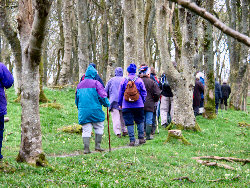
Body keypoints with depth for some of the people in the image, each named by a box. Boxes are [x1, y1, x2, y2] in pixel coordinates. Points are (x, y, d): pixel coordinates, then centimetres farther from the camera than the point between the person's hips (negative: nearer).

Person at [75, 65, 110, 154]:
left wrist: (79, 108, 30)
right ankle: (97, 145, 8)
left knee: (86, 130, 5)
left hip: (83, 111, 4)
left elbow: (76, 99, 18)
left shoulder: (80, 85, 11)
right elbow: (102, 96, -10)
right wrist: (107, 104, 6)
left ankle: (86, 148, -1)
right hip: (95, 110, -4)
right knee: (99, 127, 11)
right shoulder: (96, 83, -7)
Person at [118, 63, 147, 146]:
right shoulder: (139, 80, -2)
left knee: (129, 123, 3)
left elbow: (120, 93, 5)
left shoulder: (124, 81, 0)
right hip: (138, 105, 0)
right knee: (140, 121, 14)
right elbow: (144, 92, 2)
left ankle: (132, 140, -2)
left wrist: (120, 103, 16)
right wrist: (143, 102, 15)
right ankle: (141, 138, 9)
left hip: (126, 105, 0)